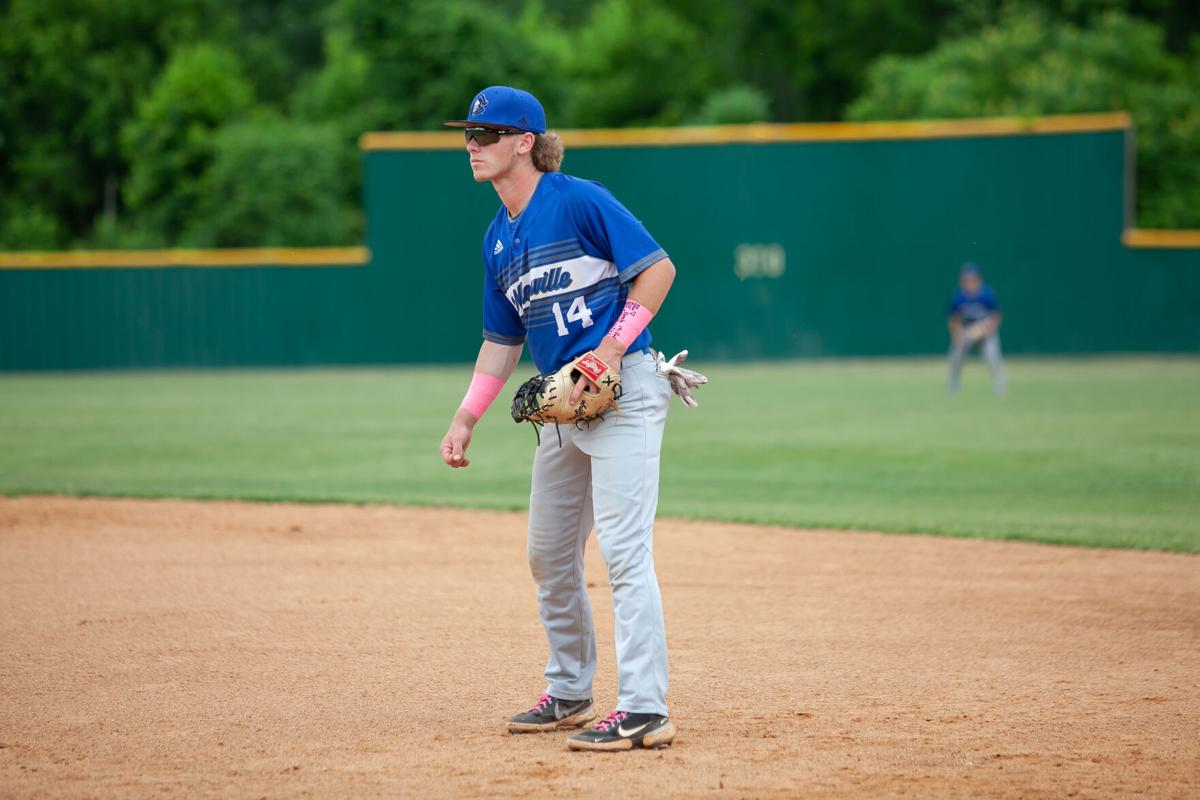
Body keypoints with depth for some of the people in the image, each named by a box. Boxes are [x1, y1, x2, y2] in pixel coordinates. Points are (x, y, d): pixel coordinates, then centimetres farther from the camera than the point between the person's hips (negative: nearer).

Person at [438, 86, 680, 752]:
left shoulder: (579, 201, -10)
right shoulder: (498, 237, 14)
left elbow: (658, 269, -12)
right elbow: (502, 339, 21)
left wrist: (612, 349, -18)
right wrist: (465, 419, 14)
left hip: (625, 391, -9)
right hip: (563, 400, 9)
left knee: (623, 550, -15)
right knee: (549, 555, 14)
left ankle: (644, 710, -16)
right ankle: (569, 694, 28)